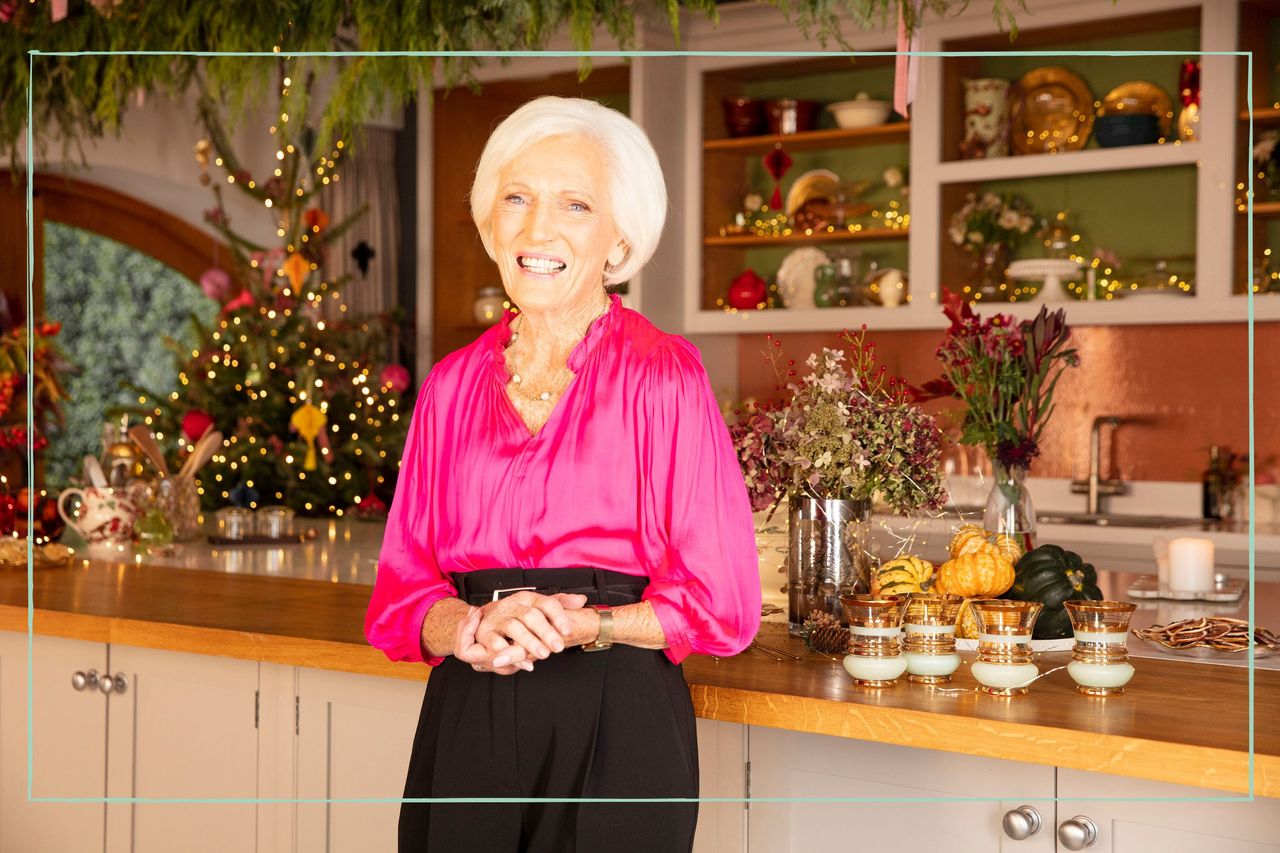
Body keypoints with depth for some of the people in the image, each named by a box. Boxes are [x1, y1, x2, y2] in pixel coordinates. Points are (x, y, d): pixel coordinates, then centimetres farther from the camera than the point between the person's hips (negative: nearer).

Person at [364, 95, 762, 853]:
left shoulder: (664, 377, -7)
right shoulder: (453, 384, 6)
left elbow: (721, 604, -7)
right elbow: (402, 589, 8)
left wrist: (578, 625, -19)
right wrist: (469, 628, -13)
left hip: (616, 729, -4)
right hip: (464, 726, 4)